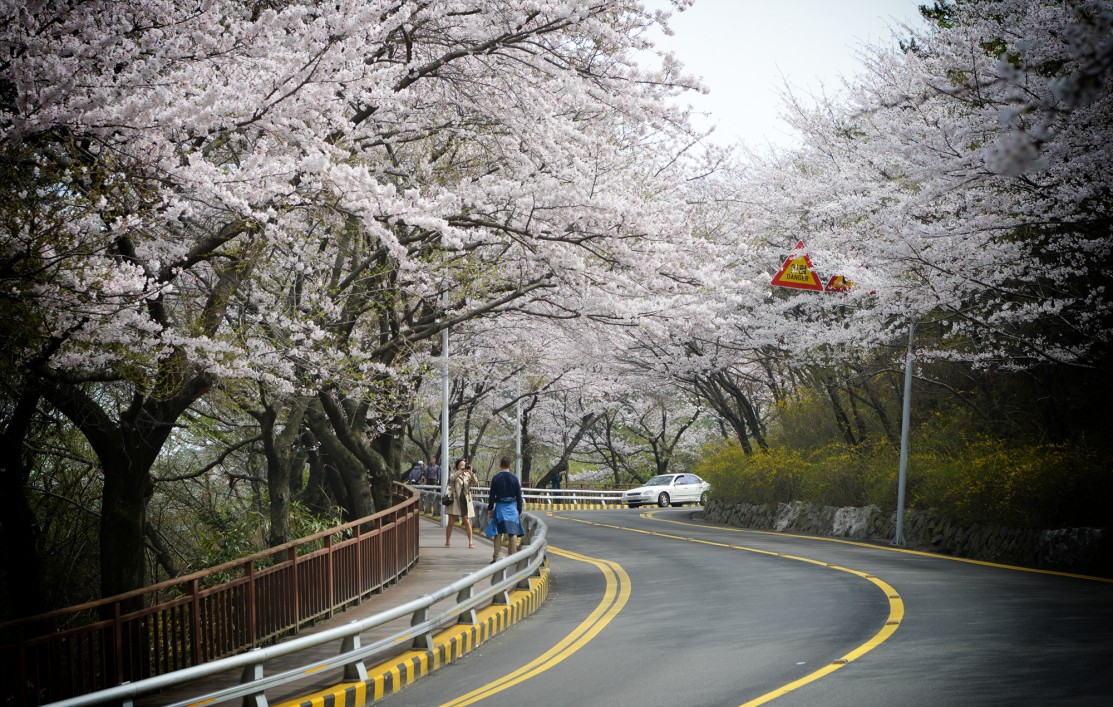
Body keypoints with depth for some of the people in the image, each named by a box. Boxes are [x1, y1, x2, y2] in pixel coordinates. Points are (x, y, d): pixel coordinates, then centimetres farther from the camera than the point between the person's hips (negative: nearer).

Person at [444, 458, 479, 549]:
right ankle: (447, 541, 13)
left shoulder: (468, 475, 9)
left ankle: (470, 542, 6)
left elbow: (475, 481, -7)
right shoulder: (454, 473, 4)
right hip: (454, 500, -1)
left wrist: (471, 473, -23)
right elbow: (452, 478, -19)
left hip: (465, 501, 1)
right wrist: (461, 471, -27)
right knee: (451, 522, 1)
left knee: (467, 522, -1)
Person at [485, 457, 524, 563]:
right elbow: (519, 496, 3)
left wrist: (490, 508, 6)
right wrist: (519, 510, 12)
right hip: (512, 507, 1)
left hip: (500, 507, -1)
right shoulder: (514, 478, -1)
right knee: (513, 532, 4)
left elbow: (492, 495, -4)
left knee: (498, 533, 5)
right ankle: (512, 556, 4)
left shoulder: (496, 478, -5)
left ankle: (495, 557, 3)